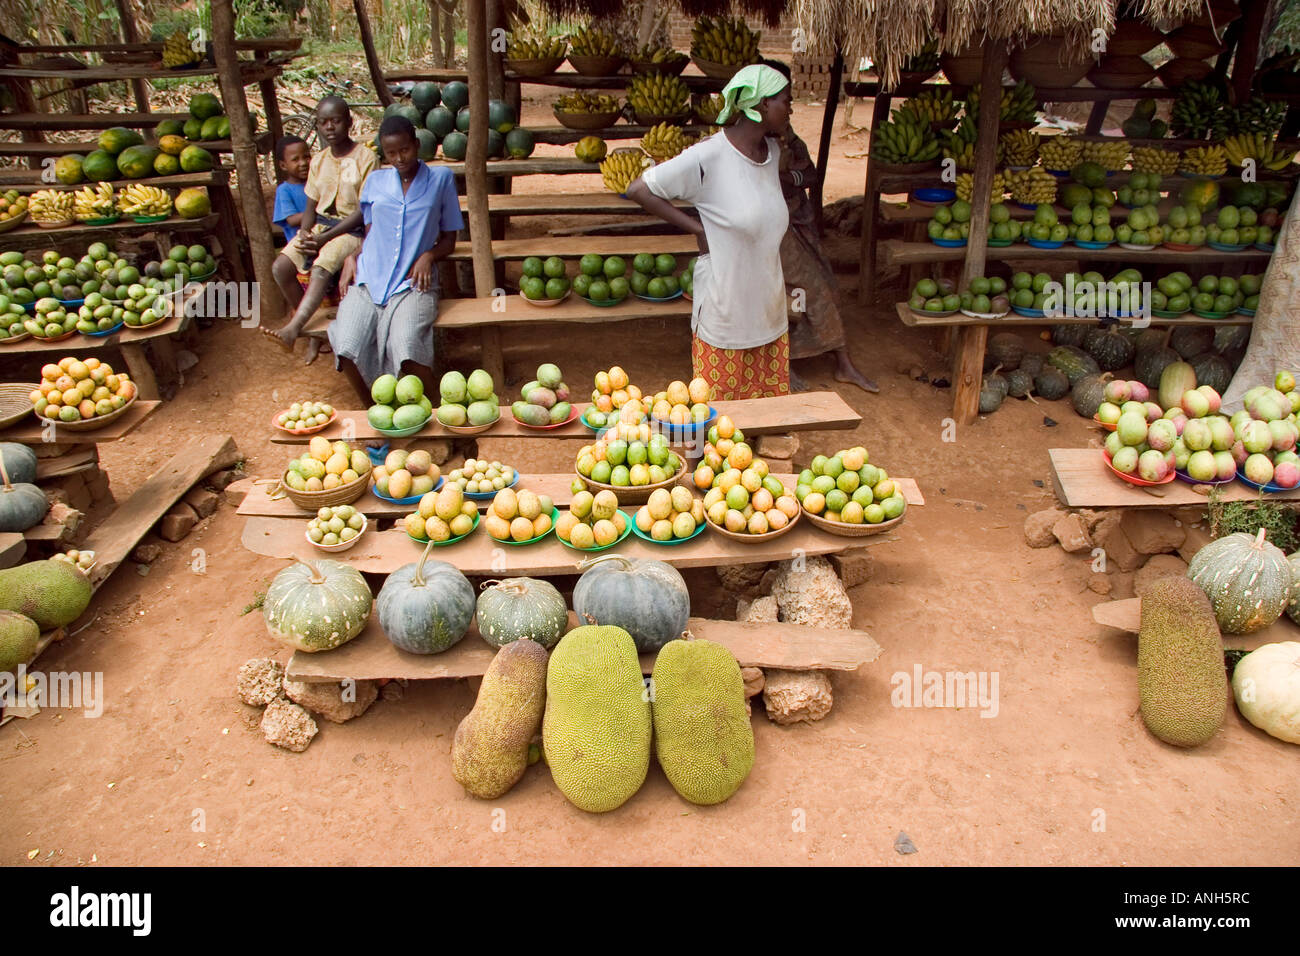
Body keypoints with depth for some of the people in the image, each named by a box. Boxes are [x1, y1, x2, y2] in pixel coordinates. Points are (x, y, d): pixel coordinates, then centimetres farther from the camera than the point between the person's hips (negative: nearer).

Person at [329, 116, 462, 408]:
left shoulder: (441, 179, 11)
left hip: (413, 281, -3)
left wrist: (429, 255, -8)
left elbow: (449, 238, 13)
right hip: (368, 277, 3)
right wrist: (352, 257, 4)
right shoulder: (375, 180, 17)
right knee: (346, 349, -21)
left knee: (406, 349, -30)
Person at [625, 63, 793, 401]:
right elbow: (639, 189, -14)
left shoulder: (772, 150, 5)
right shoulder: (708, 156, -17)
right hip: (724, 307, -7)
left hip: (768, 308, 7)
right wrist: (697, 228, -13)